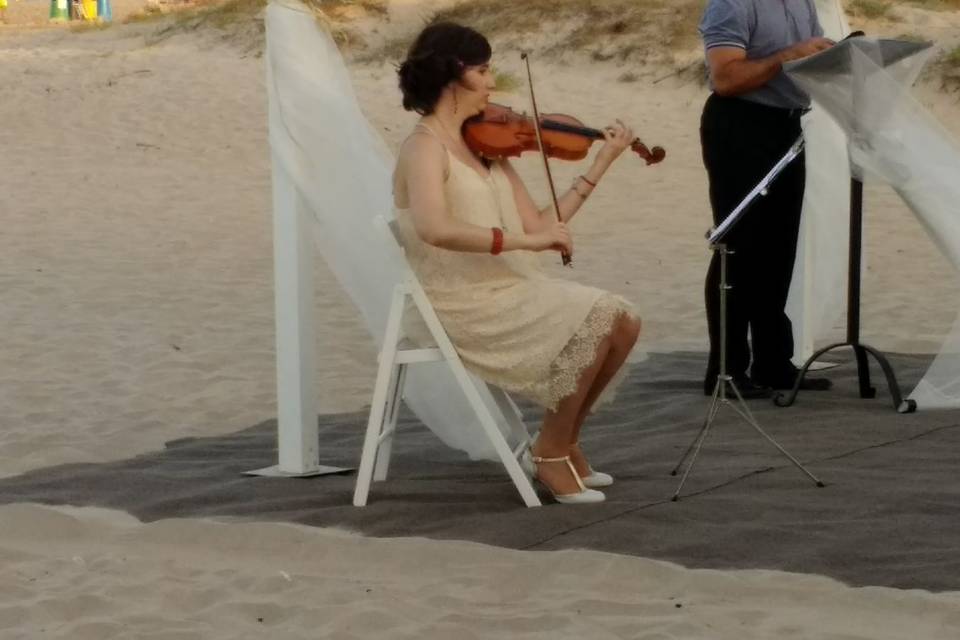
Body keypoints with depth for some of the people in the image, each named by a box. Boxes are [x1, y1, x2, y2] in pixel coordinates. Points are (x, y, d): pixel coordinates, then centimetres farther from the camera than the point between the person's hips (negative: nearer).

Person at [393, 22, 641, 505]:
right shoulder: (424, 147, -13)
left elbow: (537, 226, 9)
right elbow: (435, 229, -31)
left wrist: (602, 162, 10)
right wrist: (525, 240, -30)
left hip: (507, 291, 8)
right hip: (464, 305, -8)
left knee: (623, 320, -2)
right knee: (595, 323, -19)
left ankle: (561, 442, 11)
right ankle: (551, 455, -4)